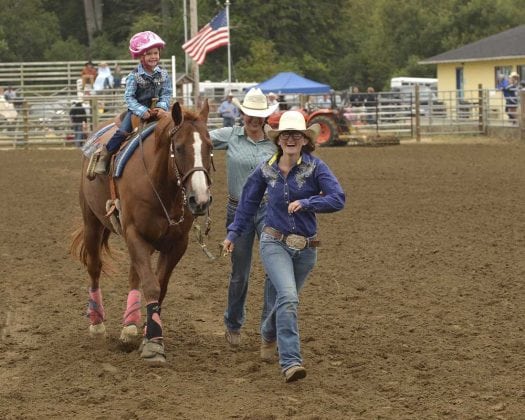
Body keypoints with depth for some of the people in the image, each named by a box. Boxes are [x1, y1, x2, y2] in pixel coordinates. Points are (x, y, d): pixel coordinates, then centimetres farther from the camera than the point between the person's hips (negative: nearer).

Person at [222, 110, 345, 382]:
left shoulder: (315, 167, -8)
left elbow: (338, 199, -16)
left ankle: (268, 336, 52)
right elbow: (248, 203, 13)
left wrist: (306, 203, -26)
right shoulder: (266, 170, -1)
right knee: (288, 297, -23)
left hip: (305, 248, 1)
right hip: (274, 243, -1)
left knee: (286, 300, 19)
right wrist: (234, 233, 17)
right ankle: (291, 362, -26)